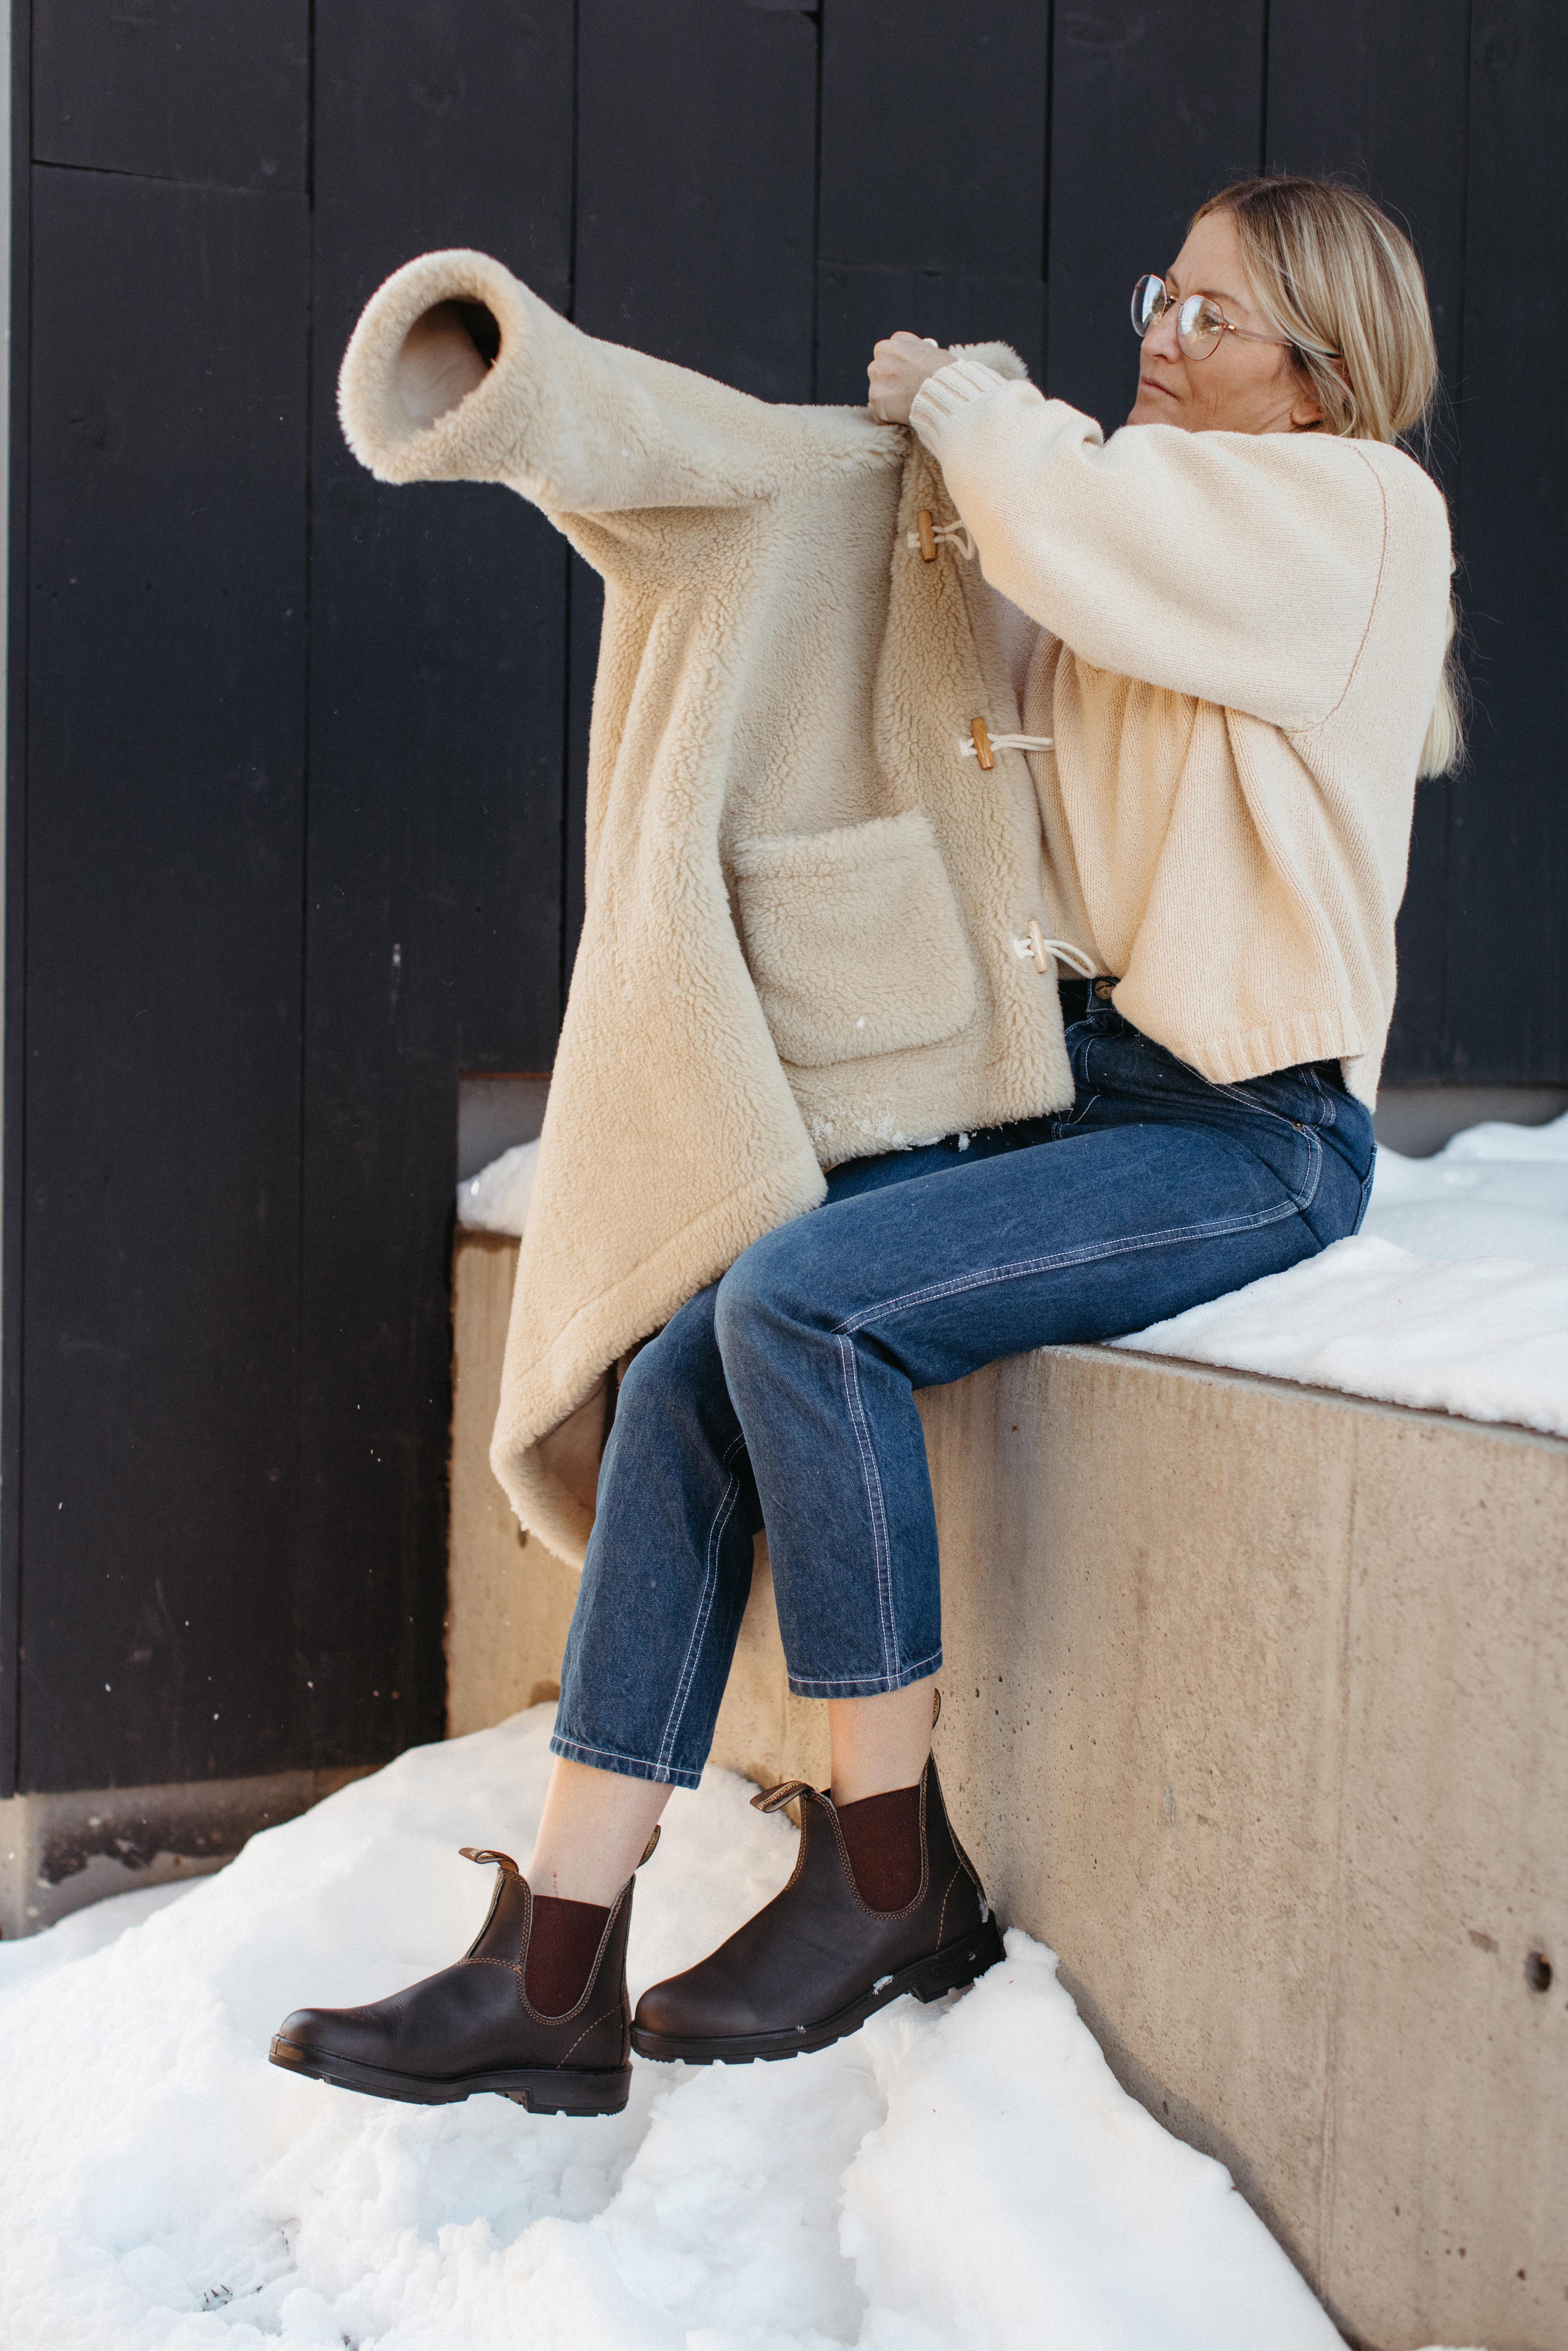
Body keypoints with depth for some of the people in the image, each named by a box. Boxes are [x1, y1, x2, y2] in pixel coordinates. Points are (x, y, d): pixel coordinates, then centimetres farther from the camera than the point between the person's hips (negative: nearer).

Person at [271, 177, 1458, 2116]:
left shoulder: (1360, 511, -7)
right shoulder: (1157, 535, 18)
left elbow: (1061, 521, -23)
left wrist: (954, 397, -3)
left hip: (1251, 1138, -8)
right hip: (1071, 1080, 8)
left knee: (798, 1300, -28)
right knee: (686, 1371, -13)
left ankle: (891, 1872, -12)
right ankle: (549, 1976, -12)